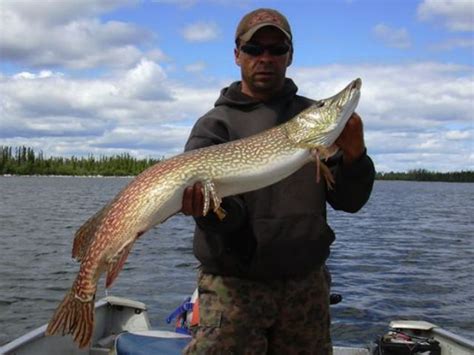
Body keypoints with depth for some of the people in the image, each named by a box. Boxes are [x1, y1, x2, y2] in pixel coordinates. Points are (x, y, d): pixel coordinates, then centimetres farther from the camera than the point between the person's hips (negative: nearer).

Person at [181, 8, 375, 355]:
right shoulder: (215, 124, -1)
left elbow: (349, 201, 3)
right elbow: (226, 214, -11)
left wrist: (353, 156, -16)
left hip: (306, 283, 3)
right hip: (234, 284, -3)